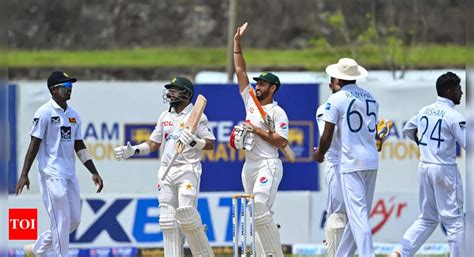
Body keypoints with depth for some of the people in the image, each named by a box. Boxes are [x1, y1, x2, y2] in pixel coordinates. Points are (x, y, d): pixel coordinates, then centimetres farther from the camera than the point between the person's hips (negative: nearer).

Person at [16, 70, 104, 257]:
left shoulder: (73, 114, 13)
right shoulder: (45, 112, -8)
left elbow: (79, 147, 16)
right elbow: (34, 144, -10)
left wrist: (94, 173, 9)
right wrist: (24, 175, -14)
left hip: (70, 175, 8)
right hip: (52, 175, -8)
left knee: (74, 220, 9)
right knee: (61, 221, -8)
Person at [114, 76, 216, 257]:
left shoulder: (197, 116, -3)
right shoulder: (165, 116, 16)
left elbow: (210, 144, -7)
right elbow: (153, 144, 19)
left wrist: (193, 142, -25)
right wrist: (133, 151, 5)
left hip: (188, 169, -6)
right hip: (166, 171, 6)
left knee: (186, 212, -18)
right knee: (168, 219, 0)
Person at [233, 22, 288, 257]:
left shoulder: (277, 112, -5)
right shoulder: (250, 101, 14)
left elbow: (282, 142, -13)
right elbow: (240, 70, 15)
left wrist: (258, 131, -13)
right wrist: (237, 41, 11)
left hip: (268, 165, -8)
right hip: (249, 165, 8)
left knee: (260, 210, -20)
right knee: (256, 214, 5)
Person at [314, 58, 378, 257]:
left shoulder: (337, 99, -7)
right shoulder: (370, 98, 12)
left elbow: (327, 137, -9)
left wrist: (319, 154, 10)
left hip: (351, 162, -7)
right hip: (372, 160, 7)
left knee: (358, 214, -10)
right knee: (358, 213, 13)